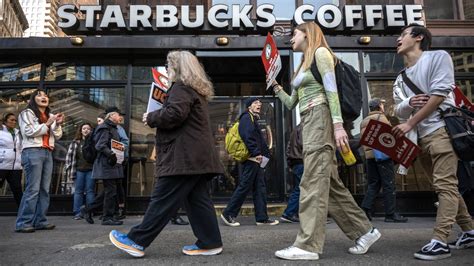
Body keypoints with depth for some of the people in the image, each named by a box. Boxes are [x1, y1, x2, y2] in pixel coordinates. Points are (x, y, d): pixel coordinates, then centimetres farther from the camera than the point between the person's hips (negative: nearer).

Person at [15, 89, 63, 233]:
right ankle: (23, 223, -7)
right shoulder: (27, 113, 5)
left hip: (48, 153, 6)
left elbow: (57, 136, 17)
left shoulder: (50, 116, 20)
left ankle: (40, 221, 8)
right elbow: (29, 132, -7)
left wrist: (57, 124, 0)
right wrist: (48, 123, -8)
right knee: (33, 189, -12)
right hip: (33, 152, -6)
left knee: (45, 189, 3)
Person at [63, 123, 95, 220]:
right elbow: (69, 156, 6)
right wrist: (68, 171, -1)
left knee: (90, 191, 1)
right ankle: (77, 213, 10)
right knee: (78, 191, 4)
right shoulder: (75, 143, 10)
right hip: (79, 170, 1)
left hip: (91, 170, -1)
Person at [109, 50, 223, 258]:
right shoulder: (198, 89, 24)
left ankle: (137, 241, 2)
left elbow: (174, 114, -20)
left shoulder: (181, 87, -6)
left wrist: (151, 118, -4)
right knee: (197, 199, 8)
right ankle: (210, 242, 9)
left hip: (184, 155, -10)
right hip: (196, 154, 10)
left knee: (163, 199, -6)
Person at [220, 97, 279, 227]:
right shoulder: (247, 118, -6)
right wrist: (256, 153, -24)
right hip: (251, 159, -10)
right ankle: (228, 214, 2)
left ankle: (262, 218, 12)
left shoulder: (254, 119, 26)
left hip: (257, 159, 10)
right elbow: (248, 137, -20)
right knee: (244, 187, -7)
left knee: (260, 188, 8)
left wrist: (265, 154, 16)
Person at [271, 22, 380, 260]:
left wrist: (338, 125, -21)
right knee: (329, 182, 7)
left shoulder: (320, 53, 1)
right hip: (309, 122, 9)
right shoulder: (304, 64, 26)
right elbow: (291, 103, 28)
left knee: (313, 181, -12)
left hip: (320, 118, -9)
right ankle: (363, 231, 16)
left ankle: (308, 245, -9)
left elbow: (332, 90, -12)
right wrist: (275, 85, 20)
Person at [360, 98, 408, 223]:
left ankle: (365, 209, -2)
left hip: (369, 155, 7)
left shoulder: (363, 121, 20)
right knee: (389, 184, -2)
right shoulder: (381, 117, -3)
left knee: (373, 184, 10)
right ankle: (391, 214, 0)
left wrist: (367, 151, 17)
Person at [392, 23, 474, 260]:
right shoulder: (401, 79, 19)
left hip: (441, 128, -7)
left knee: (445, 185, -12)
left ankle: (439, 241, -15)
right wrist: (408, 103, -14)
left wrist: (409, 124, -12)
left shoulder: (438, 57, 0)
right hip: (420, 137, 8)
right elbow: (398, 110, 10)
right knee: (445, 186, 12)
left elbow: (439, 95, -11)